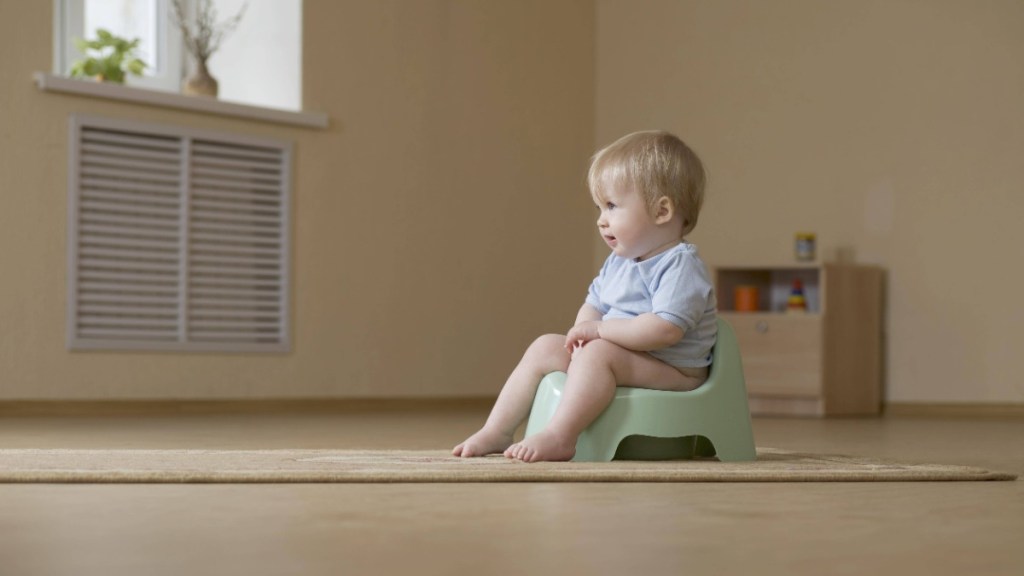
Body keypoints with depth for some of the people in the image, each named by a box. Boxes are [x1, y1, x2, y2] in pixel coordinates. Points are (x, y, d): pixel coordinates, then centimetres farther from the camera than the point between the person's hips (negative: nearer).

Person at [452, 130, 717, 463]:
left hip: (672, 370, -9)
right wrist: (584, 329, -8)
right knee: (544, 348, 5)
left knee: (598, 353, -33)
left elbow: (665, 329, -30)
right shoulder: (618, 262, 12)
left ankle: (559, 437, -39)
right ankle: (496, 432, 2)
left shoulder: (680, 266, -18)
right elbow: (593, 304, 18)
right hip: (619, 353, 10)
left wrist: (599, 329, -24)